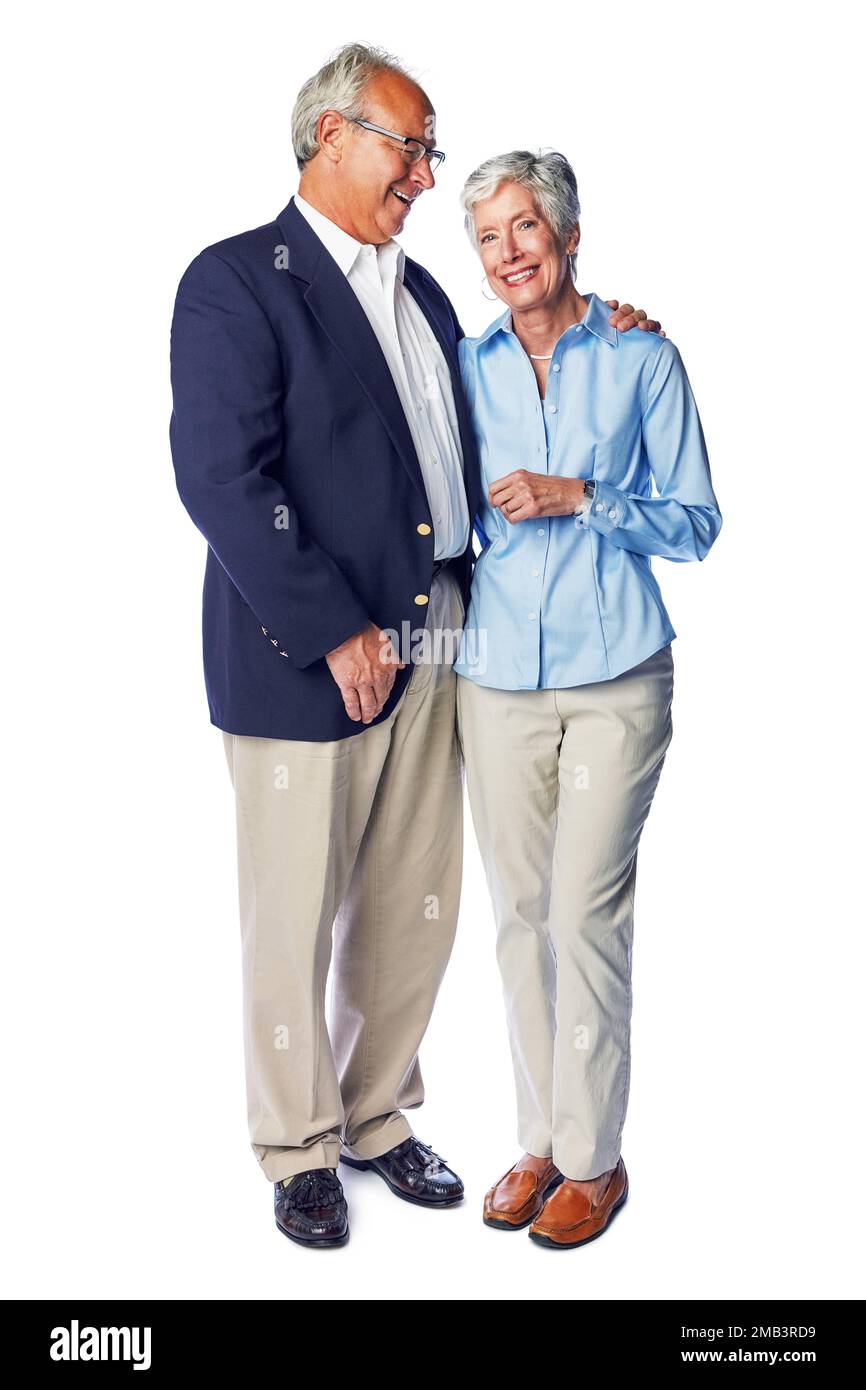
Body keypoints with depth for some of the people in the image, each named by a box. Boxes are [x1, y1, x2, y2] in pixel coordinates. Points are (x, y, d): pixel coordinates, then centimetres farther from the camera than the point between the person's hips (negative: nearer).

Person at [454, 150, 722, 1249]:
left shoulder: (642, 359, 1)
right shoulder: (468, 365, 9)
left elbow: (695, 520, -1)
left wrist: (577, 498, -12)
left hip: (614, 674, -3)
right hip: (498, 674, 3)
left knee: (583, 912, -4)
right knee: (518, 911, 8)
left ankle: (593, 1156, 15)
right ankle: (539, 1138, 24)